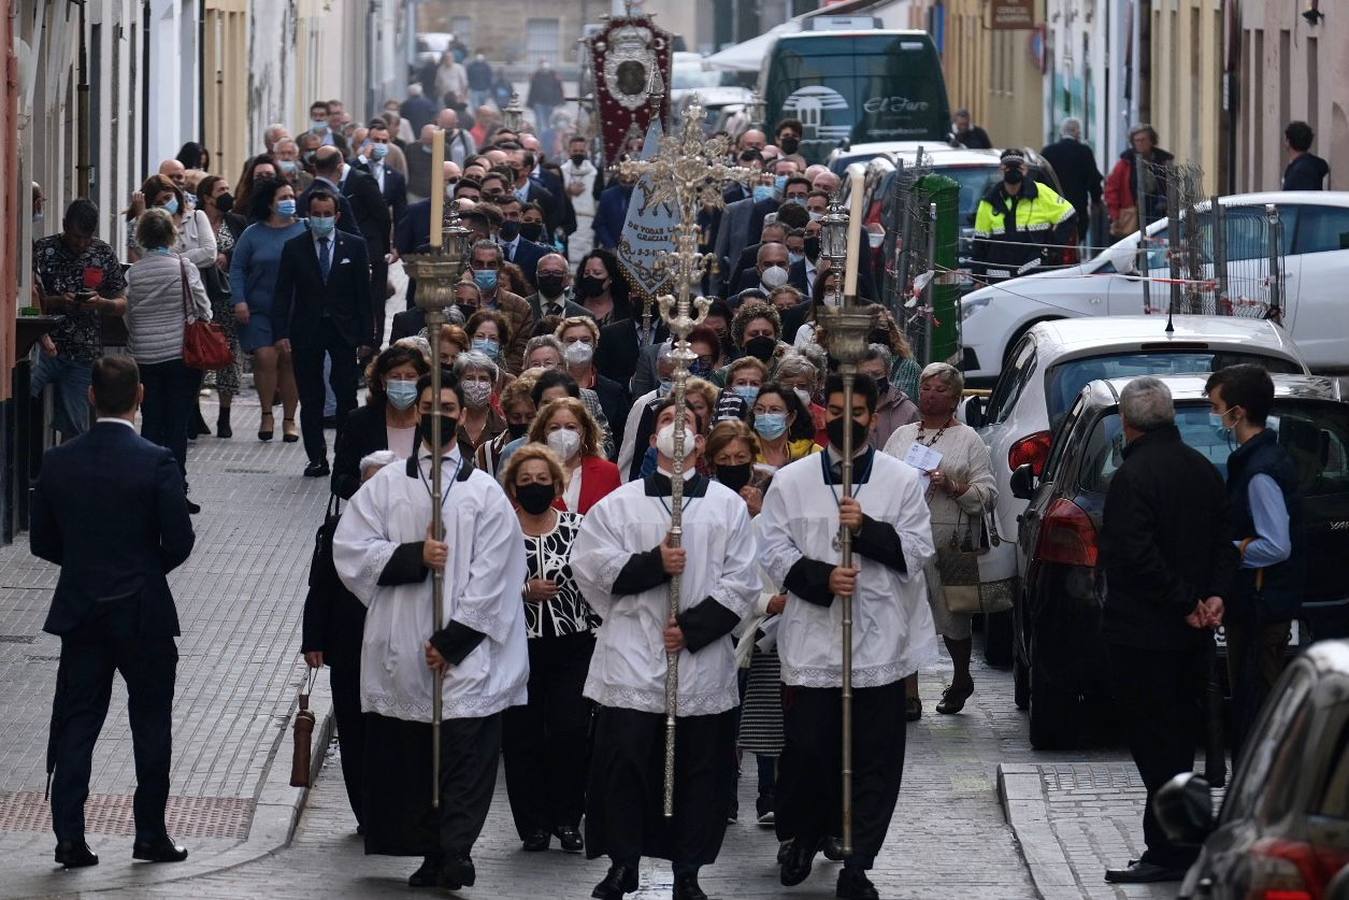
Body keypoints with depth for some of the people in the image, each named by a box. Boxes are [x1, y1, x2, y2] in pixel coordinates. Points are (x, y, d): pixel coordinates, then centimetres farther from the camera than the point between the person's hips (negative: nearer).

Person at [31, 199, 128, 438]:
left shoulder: (105, 255, 7)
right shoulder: (42, 249, 0)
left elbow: (123, 304, 11)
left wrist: (101, 303, -12)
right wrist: (57, 301, -20)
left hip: (83, 355, 2)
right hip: (46, 346, -2)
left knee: (75, 428, 2)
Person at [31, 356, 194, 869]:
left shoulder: (58, 463, -4)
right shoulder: (156, 463, -14)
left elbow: (42, 542, 2)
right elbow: (179, 542, -12)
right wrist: (148, 568, 8)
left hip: (79, 611, 3)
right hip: (144, 613, -2)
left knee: (75, 725, 7)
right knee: (151, 725, 10)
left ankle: (69, 837, 0)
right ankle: (150, 834, 13)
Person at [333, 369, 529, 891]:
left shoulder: (485, 492, 5)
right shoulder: (385, 486, 11)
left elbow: (492, 575, -3)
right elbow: (350, 551, 2)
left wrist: (451, 642, -10)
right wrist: (413, 557, -12)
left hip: (467, 649, -2)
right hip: (402, 651, 2)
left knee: (466, 748, -12)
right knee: (413, 755, 4)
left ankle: (456, 852, -16)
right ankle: (432, 855, 12)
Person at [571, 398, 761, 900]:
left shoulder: (728, 506, 8)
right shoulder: (620, 504, 8)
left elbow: (742, 583, 1)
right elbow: (590, 566, 0)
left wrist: (693, 629, -10)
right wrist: (653, 564, -12)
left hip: (702, 663, 0)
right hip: (632, 661, 0)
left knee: (698, 770, 3)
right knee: (624, 766, -2)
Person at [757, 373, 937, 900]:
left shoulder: (902, 481, 6)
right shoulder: (791, 481, 6)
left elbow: (918, 552, 1)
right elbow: (774, 551, 2)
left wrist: (867, 529, -14)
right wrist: (822, 578, -14)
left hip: (880, 641, 0)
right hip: (812, 639, 0)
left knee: (875, 761, 0)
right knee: (806, 750, 2)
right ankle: (800, 836, 28)